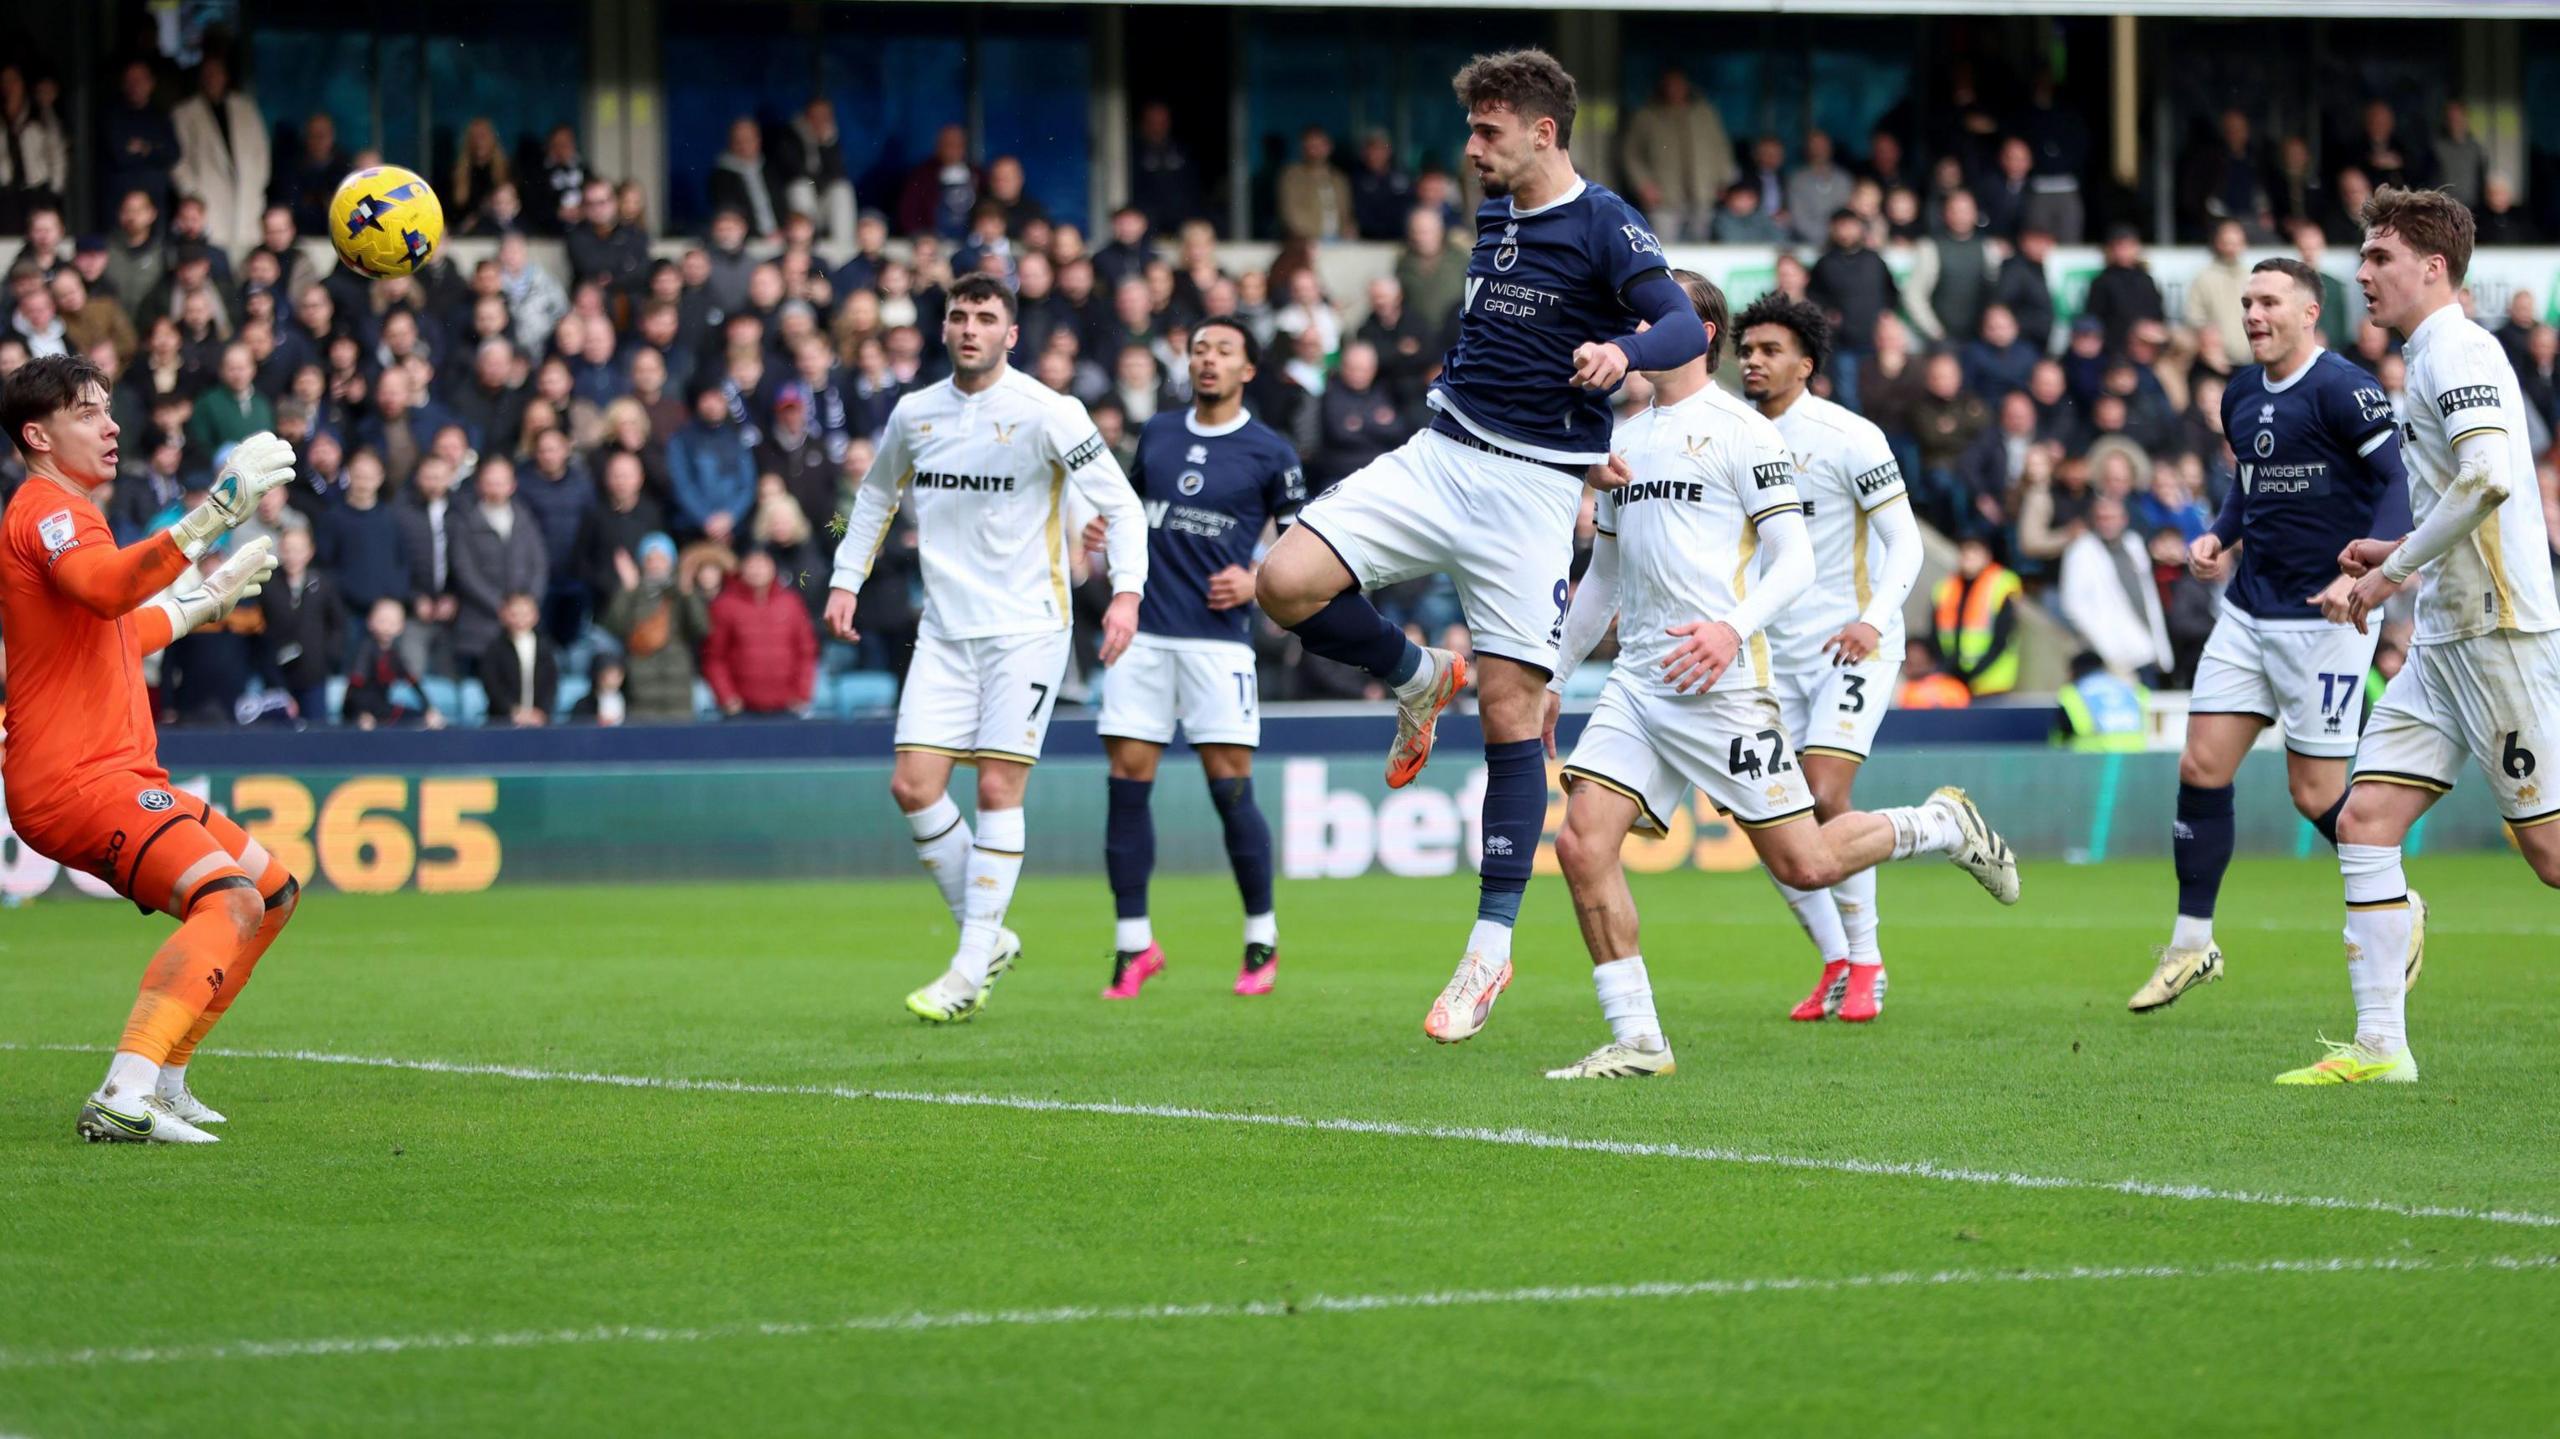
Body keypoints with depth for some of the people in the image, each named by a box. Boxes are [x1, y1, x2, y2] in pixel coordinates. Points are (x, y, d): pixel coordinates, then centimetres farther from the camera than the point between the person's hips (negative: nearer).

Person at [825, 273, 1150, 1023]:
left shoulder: (1047, 413, -9)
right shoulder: (913, 413, 6)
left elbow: (1120, 504, -8)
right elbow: (876, 492, 24)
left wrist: (1126, 590, -21)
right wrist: (846, 580, 17)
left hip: (1026, 628, -5)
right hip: (945, 630, 5)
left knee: (998, 788, -7)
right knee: (913, 785, -5)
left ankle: (971, 967, -1)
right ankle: (987, 936, 11)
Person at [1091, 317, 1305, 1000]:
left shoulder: (1270, 452, 2)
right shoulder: (1157, 433, 13)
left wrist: (1254, 581, -8)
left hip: (1218, 635, -4)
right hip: (1143, 630, 4)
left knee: (1230, 788, -7)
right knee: (1127, 782, -2)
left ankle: (1263, 941, 8)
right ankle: (1133, 944, 6)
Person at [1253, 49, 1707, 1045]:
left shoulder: (1603, 225, -9)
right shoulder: (1494, 217, 12)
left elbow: (1685, 327, -23)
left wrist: (1622, 351, -41)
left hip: (1532, 489, -6)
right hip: (1440, 457, 6)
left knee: (1509, 712, -6)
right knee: (1286, 583, -15)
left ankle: (1492, 947, 2)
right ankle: (1419, 681, 15)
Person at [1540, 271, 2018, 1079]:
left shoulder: (1739, 431, -3)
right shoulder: (1625, 442, 18)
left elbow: (1794, 559, -9)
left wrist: (1733, 627, -26)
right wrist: (1549, 683, 24)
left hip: (1720, 681, -6)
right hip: (1637, 679, 6)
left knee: (1805, 865, -5)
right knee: (1582, 842, -11)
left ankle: (1940, 827, 23)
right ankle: (1637, 1040, -5)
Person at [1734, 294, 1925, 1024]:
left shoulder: (1848, 438, -10)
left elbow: (1905, 543, -11)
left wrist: (1873, 619, -25)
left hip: (1852, 647, -6)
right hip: (1776, 654, 6)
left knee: (1824, 801, -18)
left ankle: (1866, 963, -2)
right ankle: (1835, 964, 12)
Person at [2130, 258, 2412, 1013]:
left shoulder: (2343, 390, -14)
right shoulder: (2241, 396, 11)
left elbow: (2395, 479, -17)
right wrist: (2220, 538, 8)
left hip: (2324, 614, -7)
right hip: (2249, 610, 7)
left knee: (2317, 793, -4)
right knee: (2202, 766, 0)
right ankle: (2192, 943, 9)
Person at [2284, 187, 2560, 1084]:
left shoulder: (2460, 350, -12)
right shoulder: (2430, 360, 18)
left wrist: (2394, 573, -19)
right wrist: (2401, 555, 16)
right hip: (2445, 641, 10)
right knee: (2365, 820, 1)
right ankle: (2379, 1048, -1)